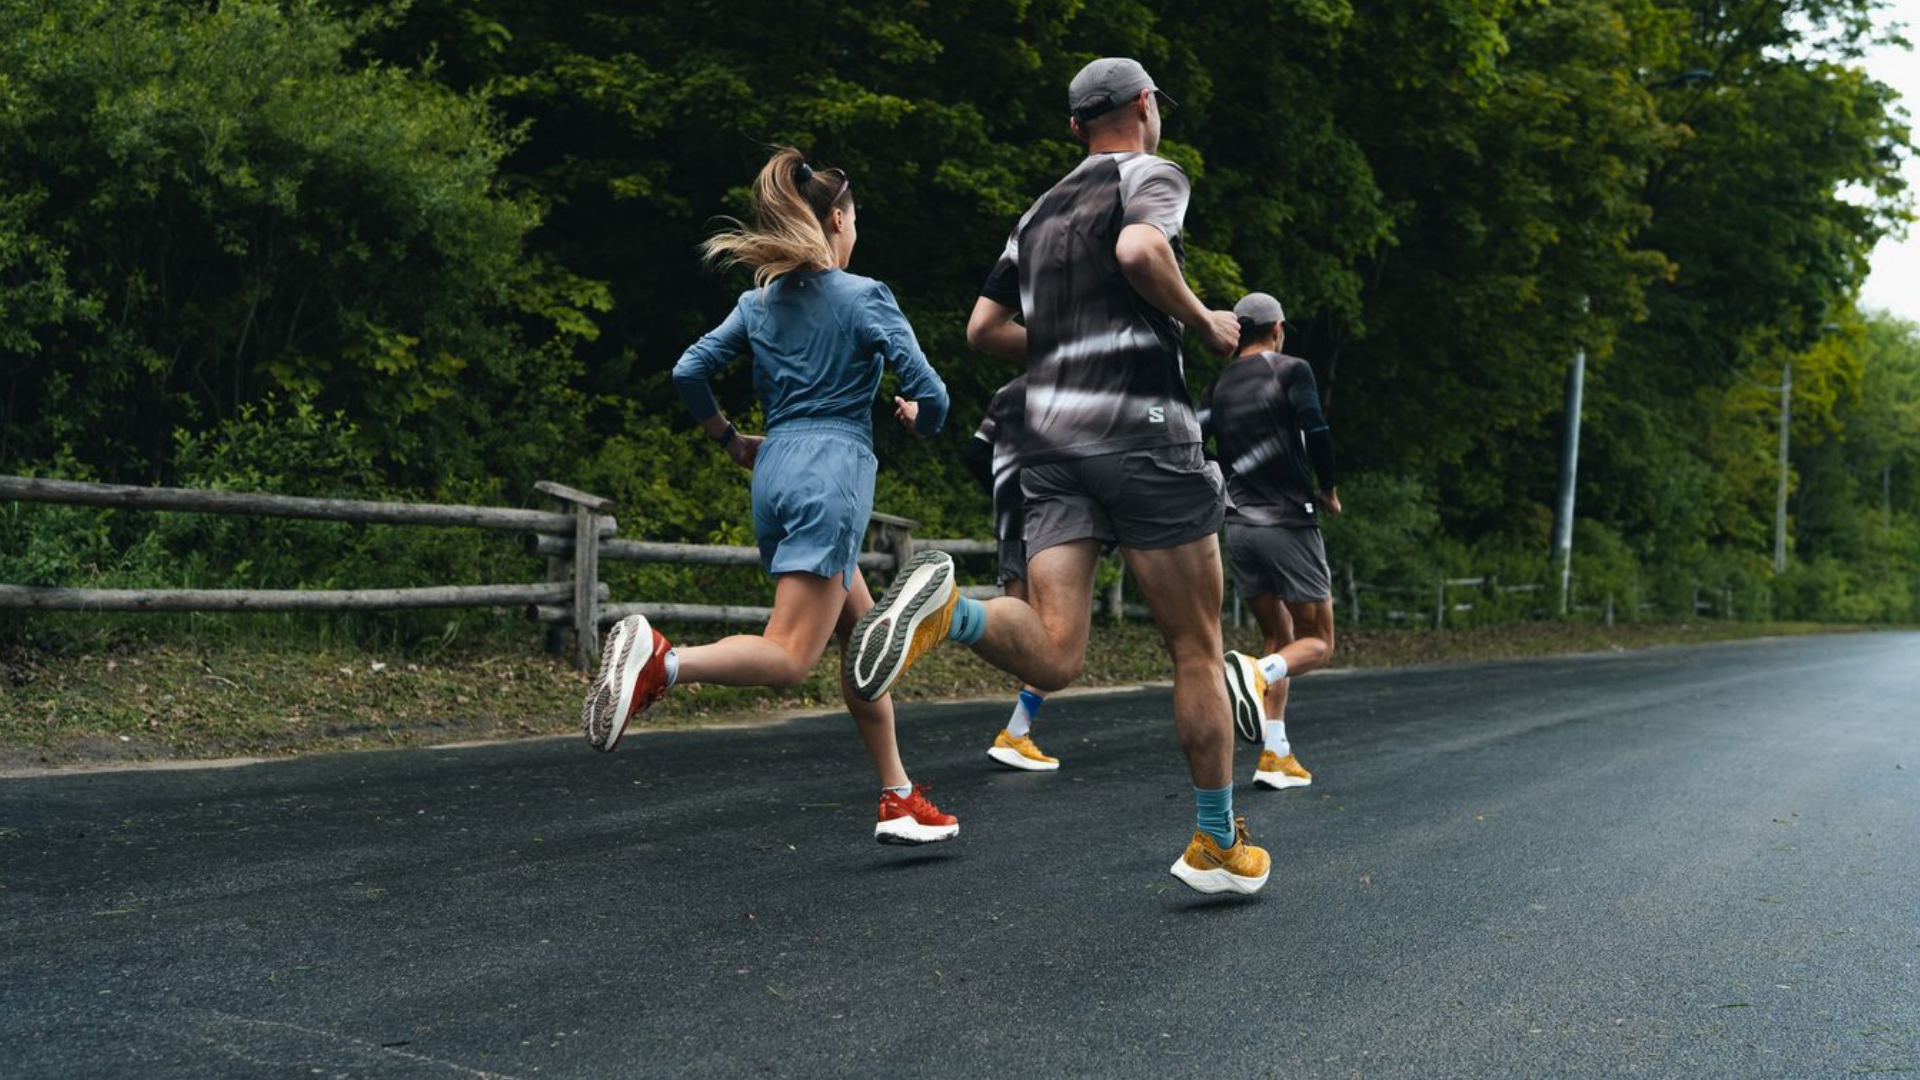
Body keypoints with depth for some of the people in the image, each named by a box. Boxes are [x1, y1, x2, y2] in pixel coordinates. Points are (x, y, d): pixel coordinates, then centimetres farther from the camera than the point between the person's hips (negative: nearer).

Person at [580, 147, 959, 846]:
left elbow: (688, 372, 9)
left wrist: (731, 442, 23)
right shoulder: (865, 297, -1)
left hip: (775, 474, 8)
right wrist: (918, 421, 16)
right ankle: (660, 662, -37)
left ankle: (899, 802, 19)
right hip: (832, 475, -8)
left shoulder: (759, 302, 15)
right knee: (789, 657, -14)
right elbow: (930, 395, -7)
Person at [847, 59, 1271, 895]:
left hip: (1050, 434, 6)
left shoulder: (1041, 212, 22)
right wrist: (1202, 321, -5)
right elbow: (1140, 251, -20)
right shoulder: (1152, 174, 2)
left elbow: (985, 329, 20)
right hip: (1144, 431, -5)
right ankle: (1217, 846, 16)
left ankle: (945, 609, -33)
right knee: (1196, 647, 8)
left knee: (1052, 655, -4)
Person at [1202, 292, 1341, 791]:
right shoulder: (1291, 370, -3)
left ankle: (1275, 756, 5)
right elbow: (1315, 431, -14)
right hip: (1289, 523, -5)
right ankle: (1256, 673, -28)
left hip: (1238, 527, 5)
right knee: (1317, 642, 5)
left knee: (1279, 638, 16)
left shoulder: (1218, 386, 12)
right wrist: (1328, 490, 2)